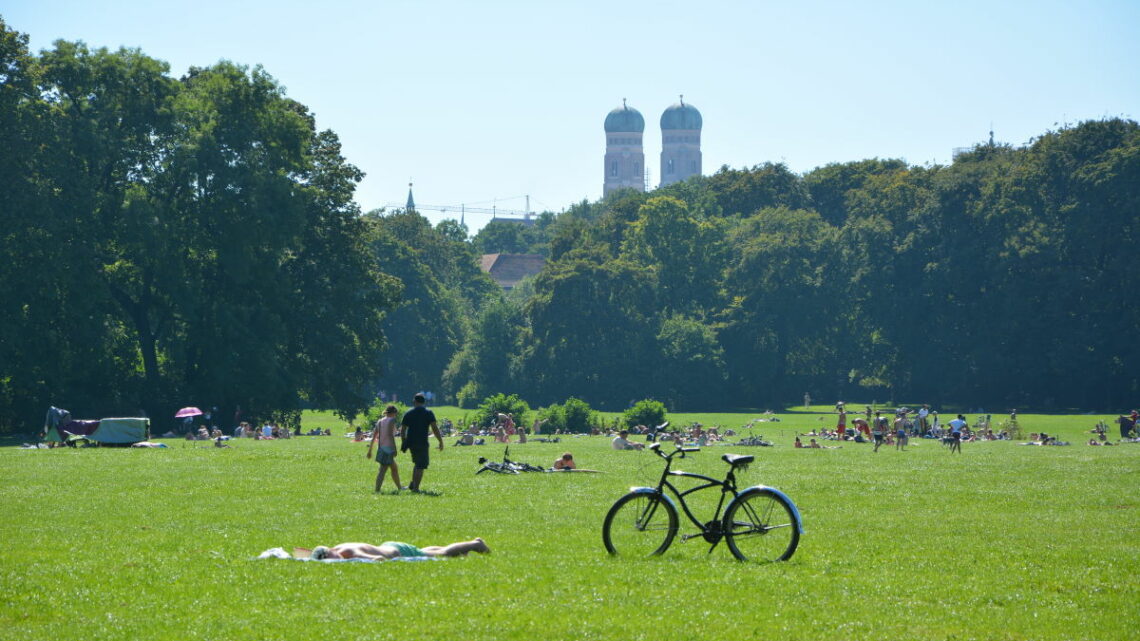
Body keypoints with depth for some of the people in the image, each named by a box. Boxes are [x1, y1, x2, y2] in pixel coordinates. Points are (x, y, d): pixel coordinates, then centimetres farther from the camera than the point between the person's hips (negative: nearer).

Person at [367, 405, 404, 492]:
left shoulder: (379, 421, 15)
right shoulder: (391, 420, -5)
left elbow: (373, 437, 13)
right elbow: (390, 434, -17)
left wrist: (370, 451, 15)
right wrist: (394, 449, -19)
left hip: (381, 448, 8)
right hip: (388, 448, -8)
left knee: (394, 468, 23)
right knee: (383, 470, -12)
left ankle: (399, 487, 37)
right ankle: (377, 490, -21)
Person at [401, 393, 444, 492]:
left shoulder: (408, 413, 7)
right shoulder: (428, 413, -3)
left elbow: (403, 429, 10)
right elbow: (435, 428, -9)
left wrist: (403, 443, 20)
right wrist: (441, 441, -4)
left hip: (411, 442, 5)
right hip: (422, 443, -5)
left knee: (417, 463, 21)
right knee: (420, 466, -1)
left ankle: (412, 485, 18)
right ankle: (415, 487, -5)